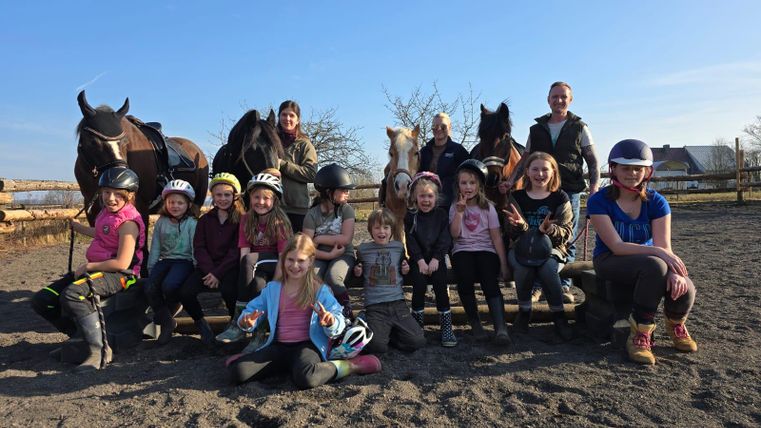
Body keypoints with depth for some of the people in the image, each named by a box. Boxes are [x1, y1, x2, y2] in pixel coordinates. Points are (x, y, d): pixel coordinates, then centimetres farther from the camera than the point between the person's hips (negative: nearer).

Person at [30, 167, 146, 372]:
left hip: (120, 275, -9)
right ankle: (79, 336, 17)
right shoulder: (107, 212, 10)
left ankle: (99, 351, -26)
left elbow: (122, 263, -23)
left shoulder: (128, 222, -17)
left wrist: (88, 266, -14)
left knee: (73, 294, -36)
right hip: (96, 269, 10)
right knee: (42, 301, 2)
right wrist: (76, 226, 42)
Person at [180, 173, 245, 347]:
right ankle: (201, 324, 9)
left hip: (230, 267, -4)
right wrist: (209, 271, -12)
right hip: (207, 266, 4)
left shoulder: (241, 219, 0)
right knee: (186, 292, -20)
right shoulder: (205, 219, 13)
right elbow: (199, 248, 4)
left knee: (228, 290, -34)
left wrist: (218, 273, -17)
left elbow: (235, 251, -7)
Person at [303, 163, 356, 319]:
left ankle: (346, 310, -5)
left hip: (343, 254, 0)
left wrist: (318, 239, -10)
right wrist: (329, 255, -20)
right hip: (320, 257, 1)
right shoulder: (312, 214, -5)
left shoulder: (346, 209, -3)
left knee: (333, 277, -33)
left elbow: (345, 239, -14)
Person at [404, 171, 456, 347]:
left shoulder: (442, 214, 9)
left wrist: (436, 259, -13)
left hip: (437, 258, 1)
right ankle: (417, 326, -8)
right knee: (419, 286, -21)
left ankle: (446, 327, -9)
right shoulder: (410, 216, 6)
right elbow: (410, 240, -3)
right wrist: (420, 260, -15)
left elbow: (444, 239, 0)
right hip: (418, 259, 0)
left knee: (441, 286, -18)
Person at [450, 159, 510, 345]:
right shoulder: (455, 207, 9)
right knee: (465, 279, -30)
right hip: (463, 250, 0)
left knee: (490, 281, -29)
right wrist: (460, 212, -12)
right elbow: (455, 234, -3)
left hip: (485, 250, 0)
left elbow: (496, 237, 2)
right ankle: (475, 323, -13)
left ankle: (500, 327, -34)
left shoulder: (488, 207, 6)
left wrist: (503, 264, -4)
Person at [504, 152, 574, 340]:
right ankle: (524, 311, -10)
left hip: (552, 248, 0)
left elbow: (566, 232, -1)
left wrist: (549, 229, -23)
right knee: (523, 267, -34)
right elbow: (511, 234, 3)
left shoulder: (560, 198, 5)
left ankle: (559, 317, -14)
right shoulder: (517, 197, 6)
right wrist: (520, 225, -21)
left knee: (548, 268, -34)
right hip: (521, 248, 0)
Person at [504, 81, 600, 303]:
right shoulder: (537, 129, 12)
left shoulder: (580, 128, 7)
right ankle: (536, 285, 9)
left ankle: (563, 286, 13)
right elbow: (525, 160, 14)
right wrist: (510, 181, 0)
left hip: (569, 191, -1)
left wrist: (594, 185, -11)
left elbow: (593, 161, 5)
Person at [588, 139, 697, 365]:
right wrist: (658, 253, -34)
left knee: (684, 287, -27)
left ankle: (675, 324, 11)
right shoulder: (599, 201, -14)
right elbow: (616, 247, -22)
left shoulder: (656, 202, -4)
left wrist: (673, 270, -34)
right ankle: (639, 336, -19)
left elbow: (664, 245, -13)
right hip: (610, 262, -3)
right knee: (655, 265, -35)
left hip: (649, 263, 4)